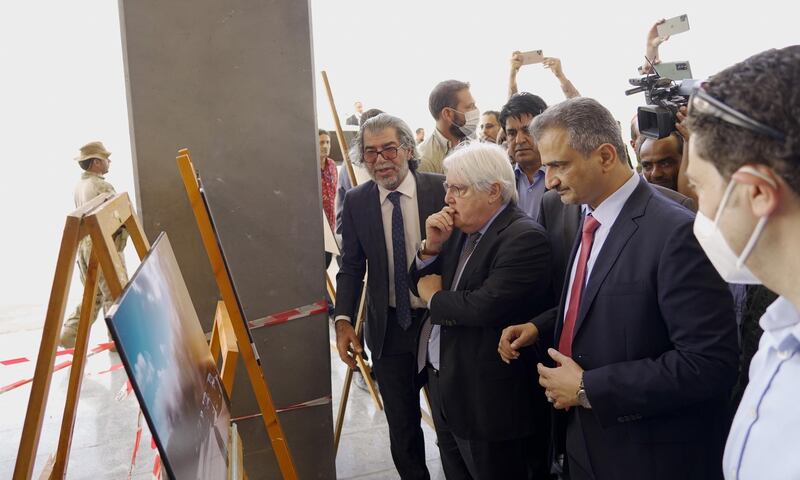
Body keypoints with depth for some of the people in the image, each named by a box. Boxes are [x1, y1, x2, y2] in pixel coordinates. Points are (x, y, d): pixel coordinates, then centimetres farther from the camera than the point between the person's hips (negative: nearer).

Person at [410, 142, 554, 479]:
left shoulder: (525, 237, -20)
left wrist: (435, 297, -12)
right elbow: (423, 285, 10)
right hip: (446, 385, 8)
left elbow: (487, 306, -30)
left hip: (489, 398, -8)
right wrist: (432, 247, -9)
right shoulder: (461, 230, 5)